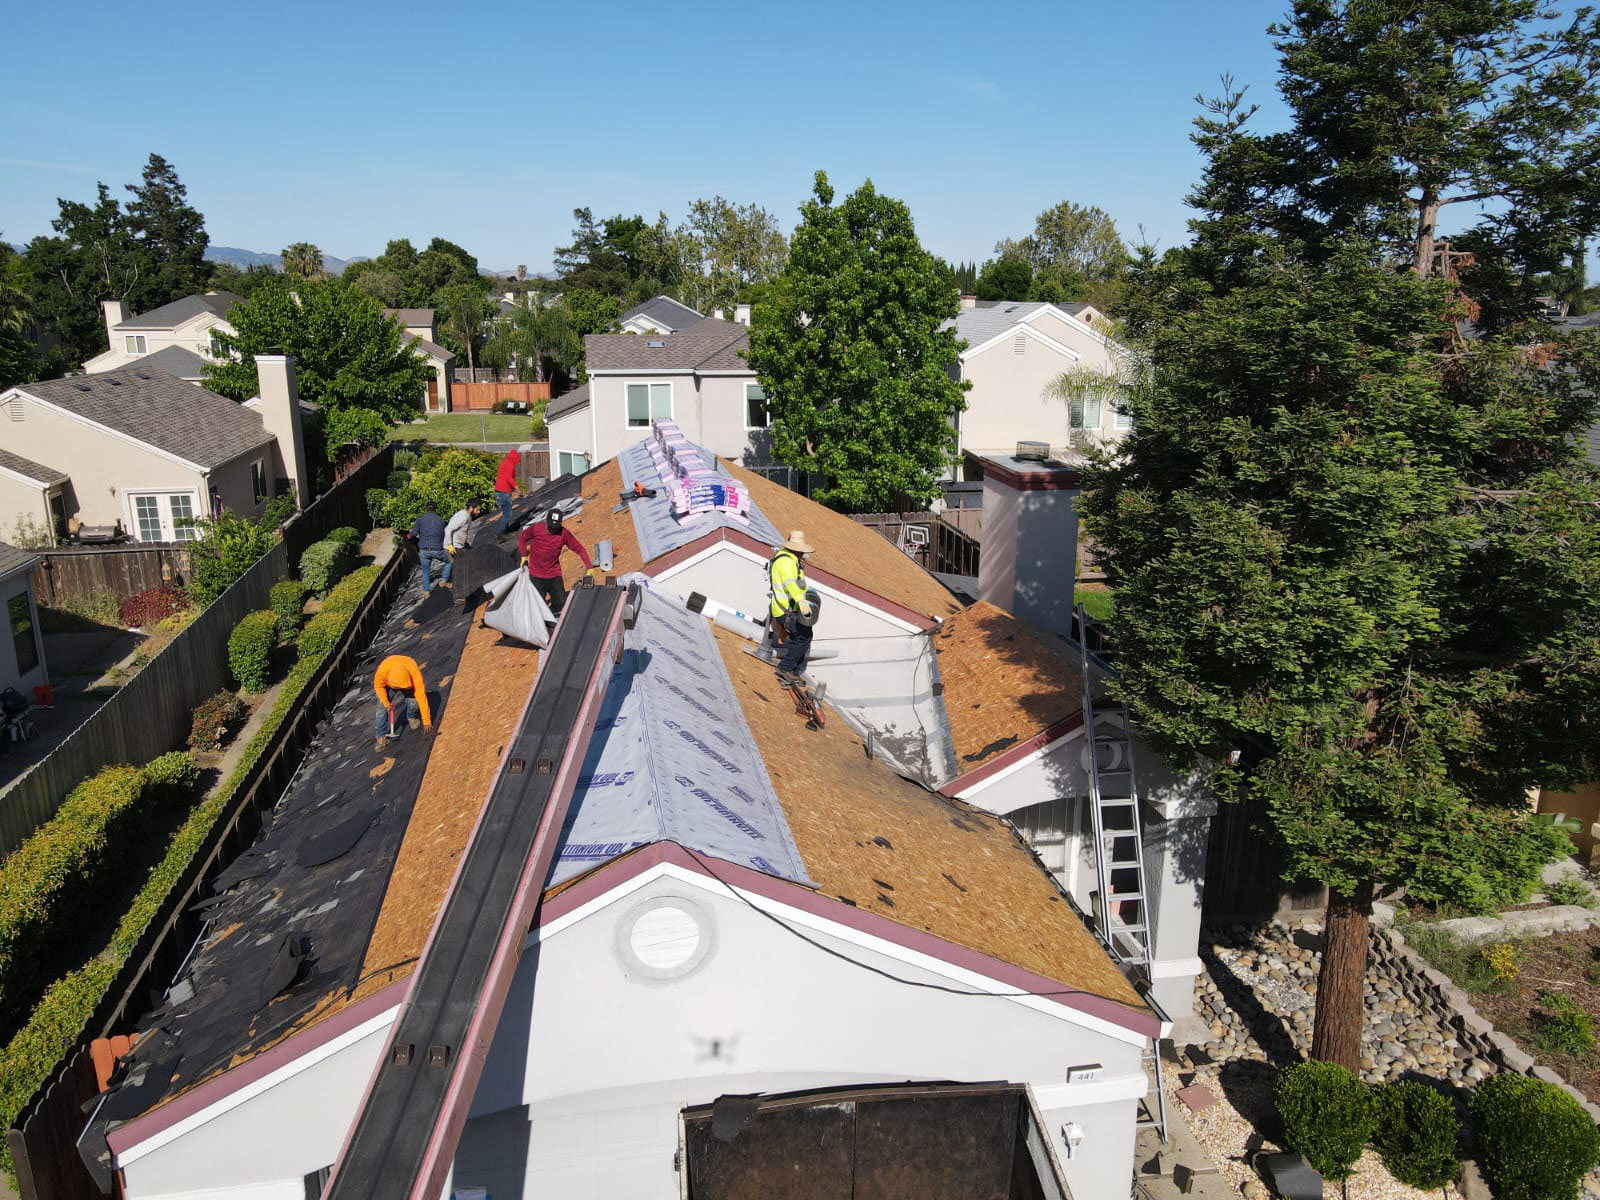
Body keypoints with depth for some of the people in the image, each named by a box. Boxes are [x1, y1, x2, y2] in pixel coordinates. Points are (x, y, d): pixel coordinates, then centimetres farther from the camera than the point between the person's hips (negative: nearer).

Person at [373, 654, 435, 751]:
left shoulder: (416, 675, -43)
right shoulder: (383, 670, -41)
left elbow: (422, 698, -35)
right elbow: (378, 686, -17)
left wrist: (427, 721, -30)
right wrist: (386, 703, -22)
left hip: (409, 683, -1)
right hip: (388, 683, 1)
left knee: (413, 701, -23)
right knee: (382, 708, -14)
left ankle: (412, 717, 12)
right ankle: (381, 737, 1)